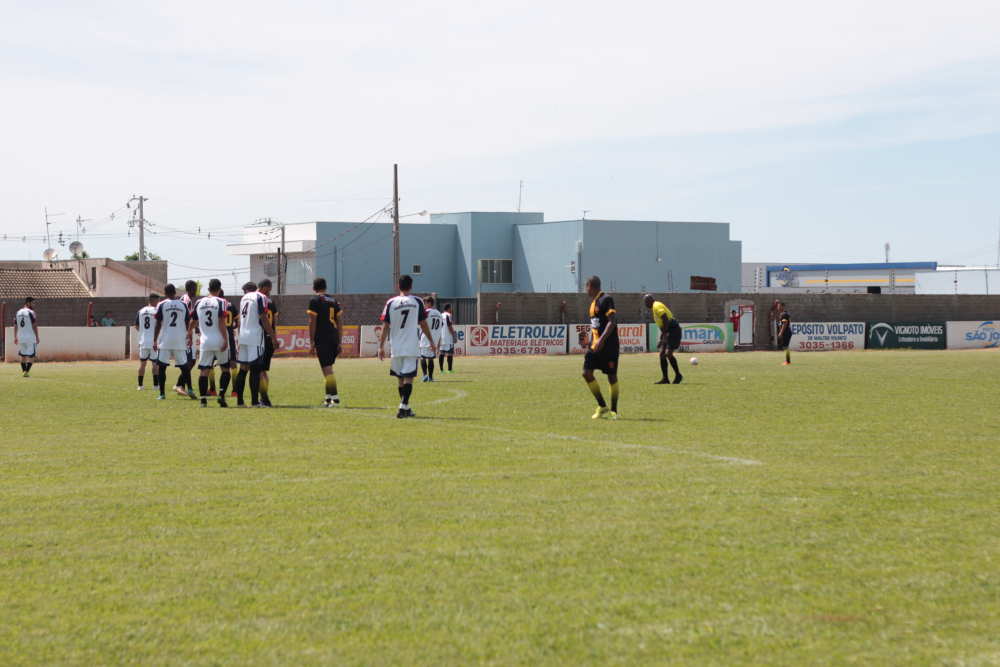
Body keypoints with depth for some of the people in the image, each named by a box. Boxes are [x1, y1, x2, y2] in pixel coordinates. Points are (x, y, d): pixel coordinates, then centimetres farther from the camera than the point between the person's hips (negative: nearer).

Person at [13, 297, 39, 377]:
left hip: (21, 338, 6)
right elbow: (34, 326, -10)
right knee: (31, 356, -2)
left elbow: (15, 326, 12)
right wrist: (37, 337, -3)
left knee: (23, 356, 15)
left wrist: (15, 337, 19)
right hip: (30, 338, -6)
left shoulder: (18, 313, 10)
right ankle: (26, 372, -11)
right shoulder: (31, 312, -10)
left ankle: (24, 372, 16)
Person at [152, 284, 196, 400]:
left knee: (162, 367, 3)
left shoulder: (161, 305, -2)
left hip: (165, 341, -2)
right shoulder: (183, 305, 5)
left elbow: (158, 324, -4)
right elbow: (188, 323, 7)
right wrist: (189, 338, 15)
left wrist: (155, 340, 0)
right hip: (180, 341, 2)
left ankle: (162, 394, 0)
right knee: (184, 367, 9)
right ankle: (190, 390, -4)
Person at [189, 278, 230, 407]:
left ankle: (203, 399, -1)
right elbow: (221, 322, -14)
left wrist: (190, 331, 40)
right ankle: (221, 395, -3)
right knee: (225, 368, 10)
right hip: (219, 341, -3)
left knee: (204, 370, 4)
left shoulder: (199, 302, 9)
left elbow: (193, 321, 21)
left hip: (205, 342, 3)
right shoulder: (220, 302, -5)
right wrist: (225, 339, -12)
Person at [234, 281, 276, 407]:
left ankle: (239, 401, 11)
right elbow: (263, 319, -11)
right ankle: (254, 402, -8)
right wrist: (274, 337, -7)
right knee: (255, 369, -6)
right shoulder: (260, 298, -4)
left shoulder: (244, 298, 16)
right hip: (255, 337, -6)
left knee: (243, 369, 10)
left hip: (243, 337, 6)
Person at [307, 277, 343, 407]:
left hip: (322, 340, -7)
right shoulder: (334, 301, 15)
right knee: (328, 369, 17)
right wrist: (339, 342, 19)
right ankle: (329, 398, 19)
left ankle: (335, 399, -13)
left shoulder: (314, 301, -4)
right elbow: (339, 322, 15)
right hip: (334, 339, 7)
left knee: (327, 369, -8)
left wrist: (311, 343, -5)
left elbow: (312, 322, -8)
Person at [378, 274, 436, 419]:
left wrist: (381, 346, 6)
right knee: (408, 377, -5)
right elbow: (423, 324, 4)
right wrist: (431, 341, 15)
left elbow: (385, 326, 1)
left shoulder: (390, 303, 2)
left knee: (400, 377, 14)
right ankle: (403, 407, -19)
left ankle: (406, 408, 22)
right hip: (412, 346, -2)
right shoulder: (417, 302, 0)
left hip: (396, 346, 2)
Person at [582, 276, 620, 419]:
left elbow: (612, 321, -20)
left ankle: (613, 411, 7)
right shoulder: (594, 302, 16)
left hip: (608, 345, -9)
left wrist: (601, 340, -28)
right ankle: (602, 407, 10)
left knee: (612, 376, -1)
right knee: (587, 373, 0)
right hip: (594, 345, 9)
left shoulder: (606, 299, -11)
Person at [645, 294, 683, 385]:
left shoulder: (657, 306, -10)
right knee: (662, 354, 3)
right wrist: (661, 340, 22)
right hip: (668, 332, 10)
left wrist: (665, 335, -17)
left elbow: (665, 320, -22)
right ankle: (665, 378, 3)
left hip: (674, 331, -10)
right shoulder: (655, 307, 20)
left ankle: (678, 375, -5)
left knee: (668, 353, -17)